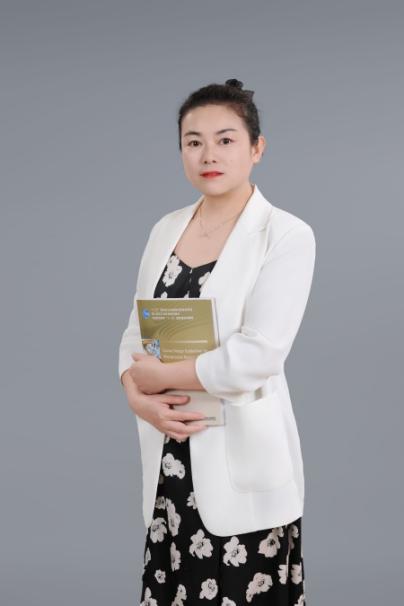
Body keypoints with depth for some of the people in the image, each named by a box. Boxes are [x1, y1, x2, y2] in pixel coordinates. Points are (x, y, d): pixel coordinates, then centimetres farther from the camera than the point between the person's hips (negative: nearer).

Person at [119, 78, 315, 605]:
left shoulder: (287, 234, -10)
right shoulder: (166, 229, 9)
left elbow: (258, 355, -18)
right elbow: (135, 332, 9)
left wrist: (158, 375, -9)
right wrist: (137, 397, -11)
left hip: (241, 461, -5)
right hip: (170, 461, 5)